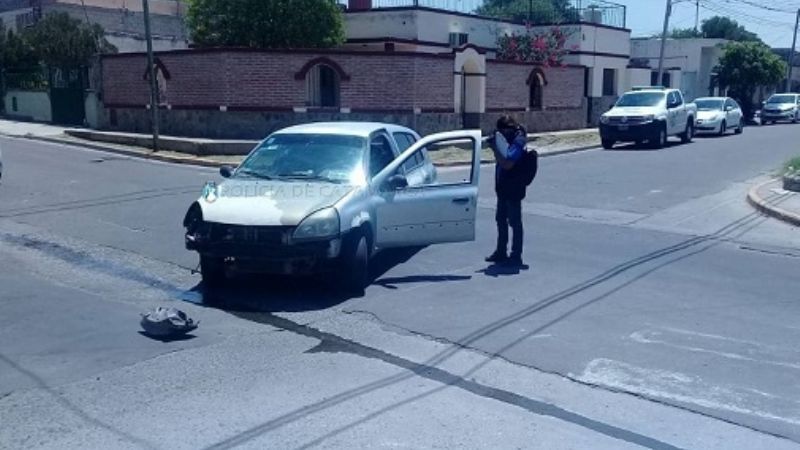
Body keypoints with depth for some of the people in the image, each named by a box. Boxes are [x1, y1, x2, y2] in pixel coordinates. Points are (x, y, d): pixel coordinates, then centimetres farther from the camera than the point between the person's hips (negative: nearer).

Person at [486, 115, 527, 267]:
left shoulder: (517, 143, -19)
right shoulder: (509, 140, 10)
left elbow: (507, 164, -27)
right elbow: (501, 161, 17)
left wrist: (496, 148, -21)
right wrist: (494, 145, 3)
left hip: (514, 190, -10)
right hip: (504, 188, 10)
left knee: (515, 222, -1)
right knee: (501, 219, 17)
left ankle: (516, 256, 7)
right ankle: (501, 252, 28)